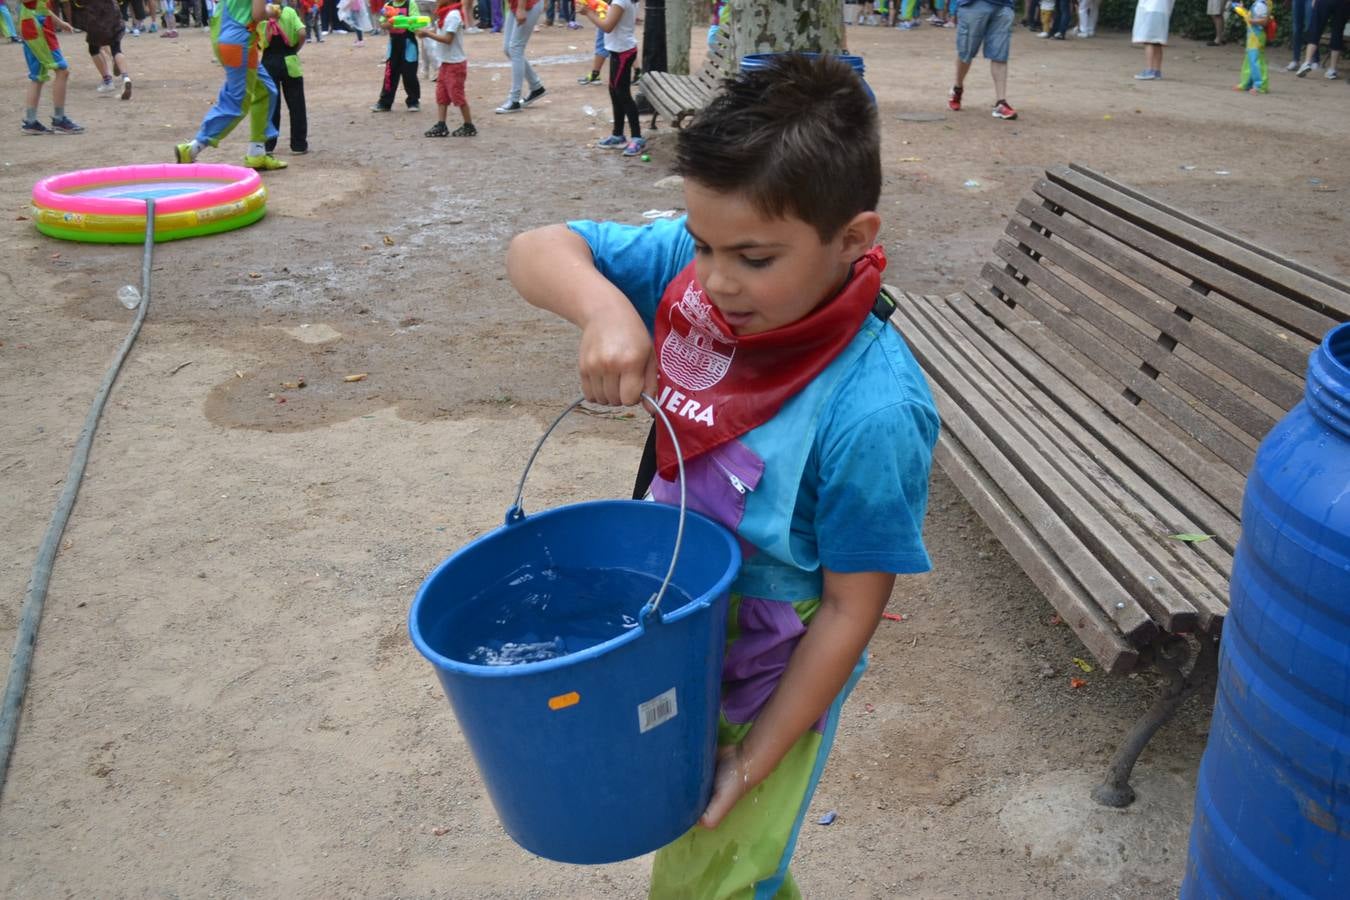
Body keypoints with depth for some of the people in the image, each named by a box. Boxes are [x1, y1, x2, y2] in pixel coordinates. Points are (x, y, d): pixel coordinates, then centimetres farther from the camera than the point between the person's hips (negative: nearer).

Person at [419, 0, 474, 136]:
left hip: (455, 63, -9)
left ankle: (469, 126, 8)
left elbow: (447, 39, -24)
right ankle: (441, 126, 8)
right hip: (445, 62, 9)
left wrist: (428, 34, -19)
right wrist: (425, 31, -5)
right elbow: (438, 31, 11)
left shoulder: (453, 15, -18)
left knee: (457, 94, -2)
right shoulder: (445, 14, 10)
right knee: (441, 94, 7)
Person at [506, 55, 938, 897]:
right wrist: (602, 305, -34)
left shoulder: (872, 411, -32)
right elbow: (536, 251, -11)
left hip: (770, 672, -6)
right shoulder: (690, 268, -18)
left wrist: (756, 758, -14)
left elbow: (851, 610, -22)